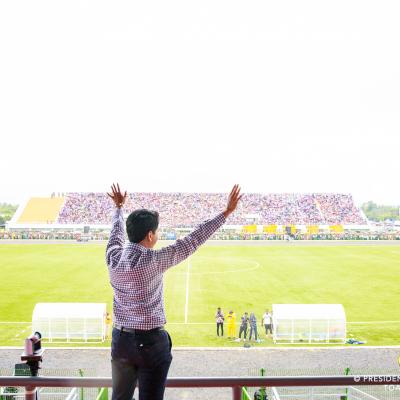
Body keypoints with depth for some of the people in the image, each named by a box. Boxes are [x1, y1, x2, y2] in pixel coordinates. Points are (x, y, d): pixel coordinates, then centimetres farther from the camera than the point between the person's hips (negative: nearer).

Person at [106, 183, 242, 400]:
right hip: (151, 342, -6)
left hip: (121, 339, 6)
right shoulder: (153, 260, -19)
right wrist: (226, 212, -11)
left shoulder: (113, 257, -3)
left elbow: (116, 232, 19)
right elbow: (192, 241, -17)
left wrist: (118, 207, 38)